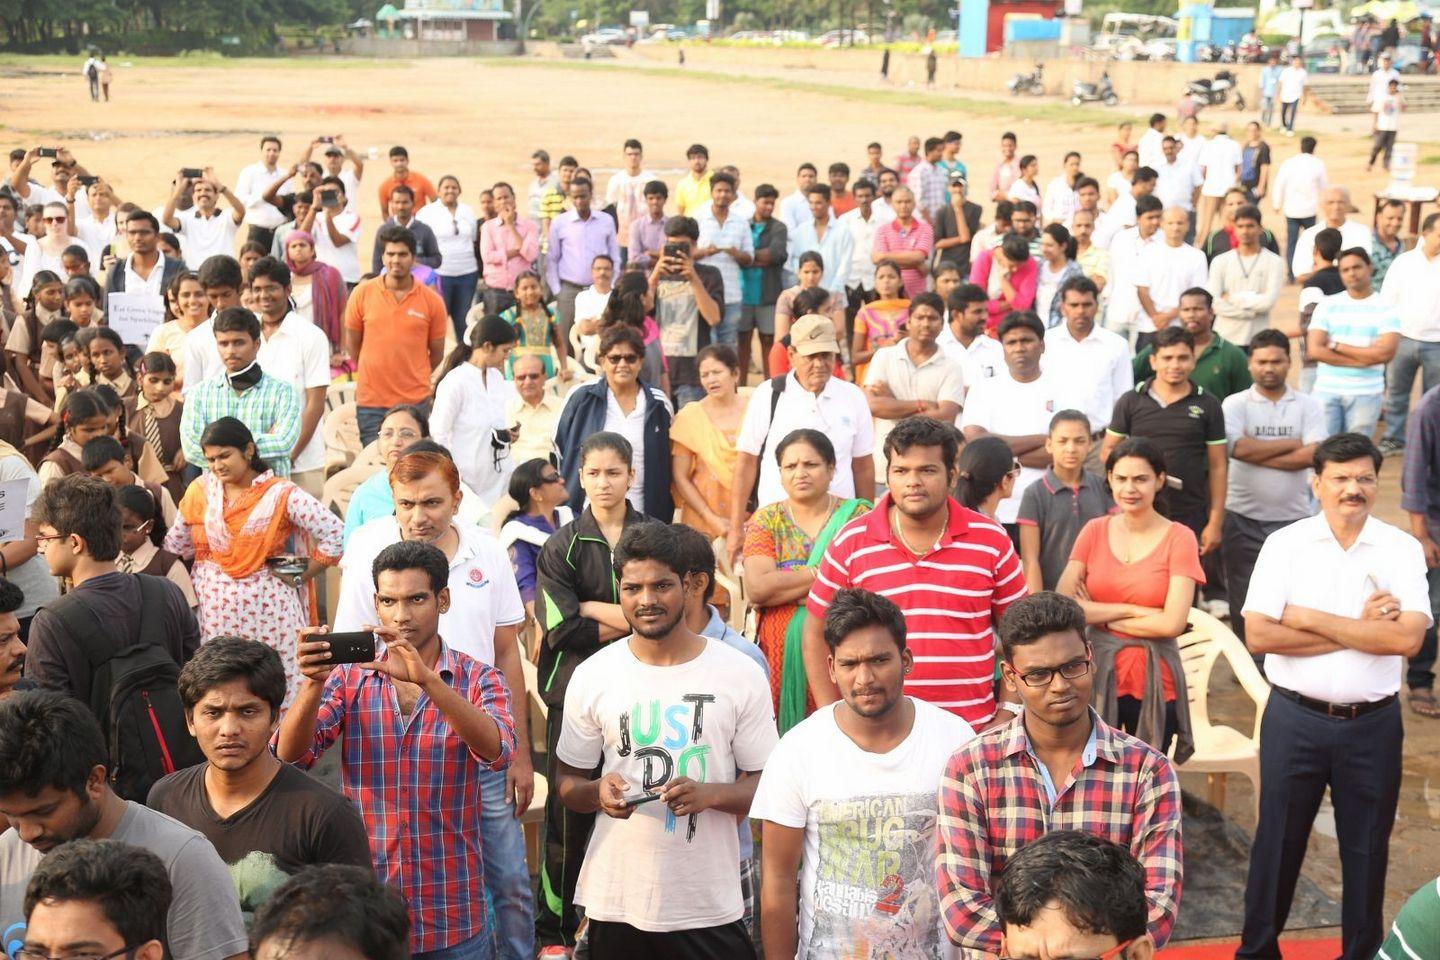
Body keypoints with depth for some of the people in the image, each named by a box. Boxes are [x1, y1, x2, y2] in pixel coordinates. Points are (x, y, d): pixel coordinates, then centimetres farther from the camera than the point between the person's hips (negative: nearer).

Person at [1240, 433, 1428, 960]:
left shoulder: (1402, 549, -3)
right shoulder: (1285, 544, -4)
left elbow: (1408, 638, -16)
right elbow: (1259, 635, -14)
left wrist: (1311, 619, -15)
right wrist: (1360, 629, -15)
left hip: (1373, 723, 1)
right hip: (1295, 718, 0)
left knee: (1367, 845, 13)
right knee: (1278, 838, 11)